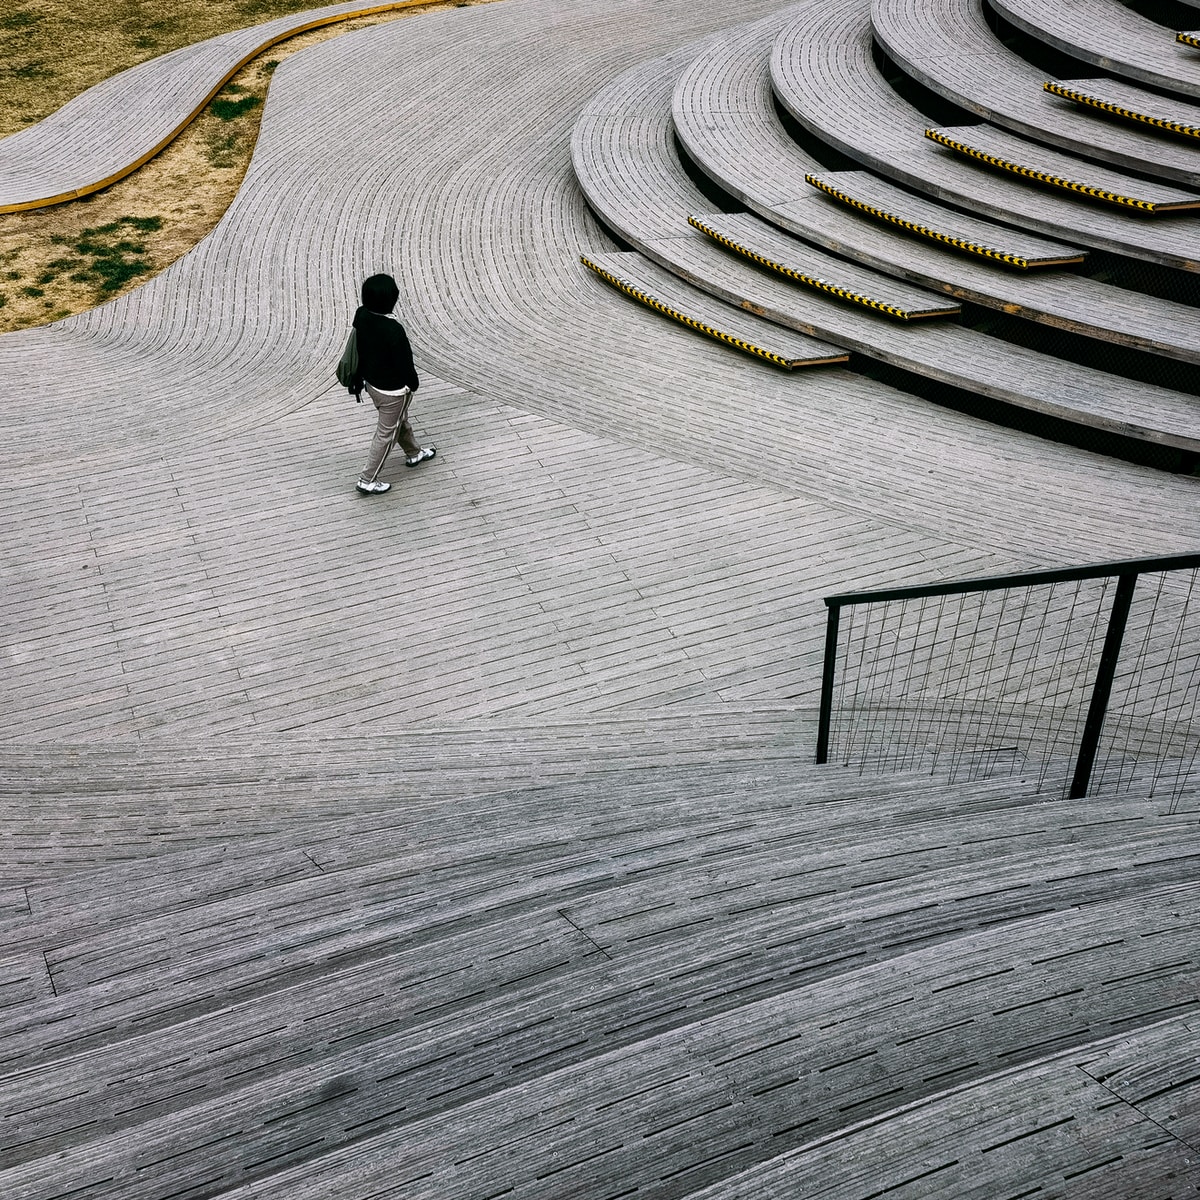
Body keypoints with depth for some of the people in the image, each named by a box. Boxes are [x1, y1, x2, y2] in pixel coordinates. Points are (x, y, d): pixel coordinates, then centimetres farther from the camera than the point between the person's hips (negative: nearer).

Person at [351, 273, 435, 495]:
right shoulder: (393, 330, -35)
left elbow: (359, 349, 2)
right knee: (386, 434, 10)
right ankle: (367, 480, 21)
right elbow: (404, 361, -23)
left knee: (400, 420, 31)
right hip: (392, 390, -8)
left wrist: (360, 379, 16)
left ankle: (414, 453, 54)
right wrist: (413, 383, -3)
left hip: (372, 382, 8)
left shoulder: (361, 315, -12)